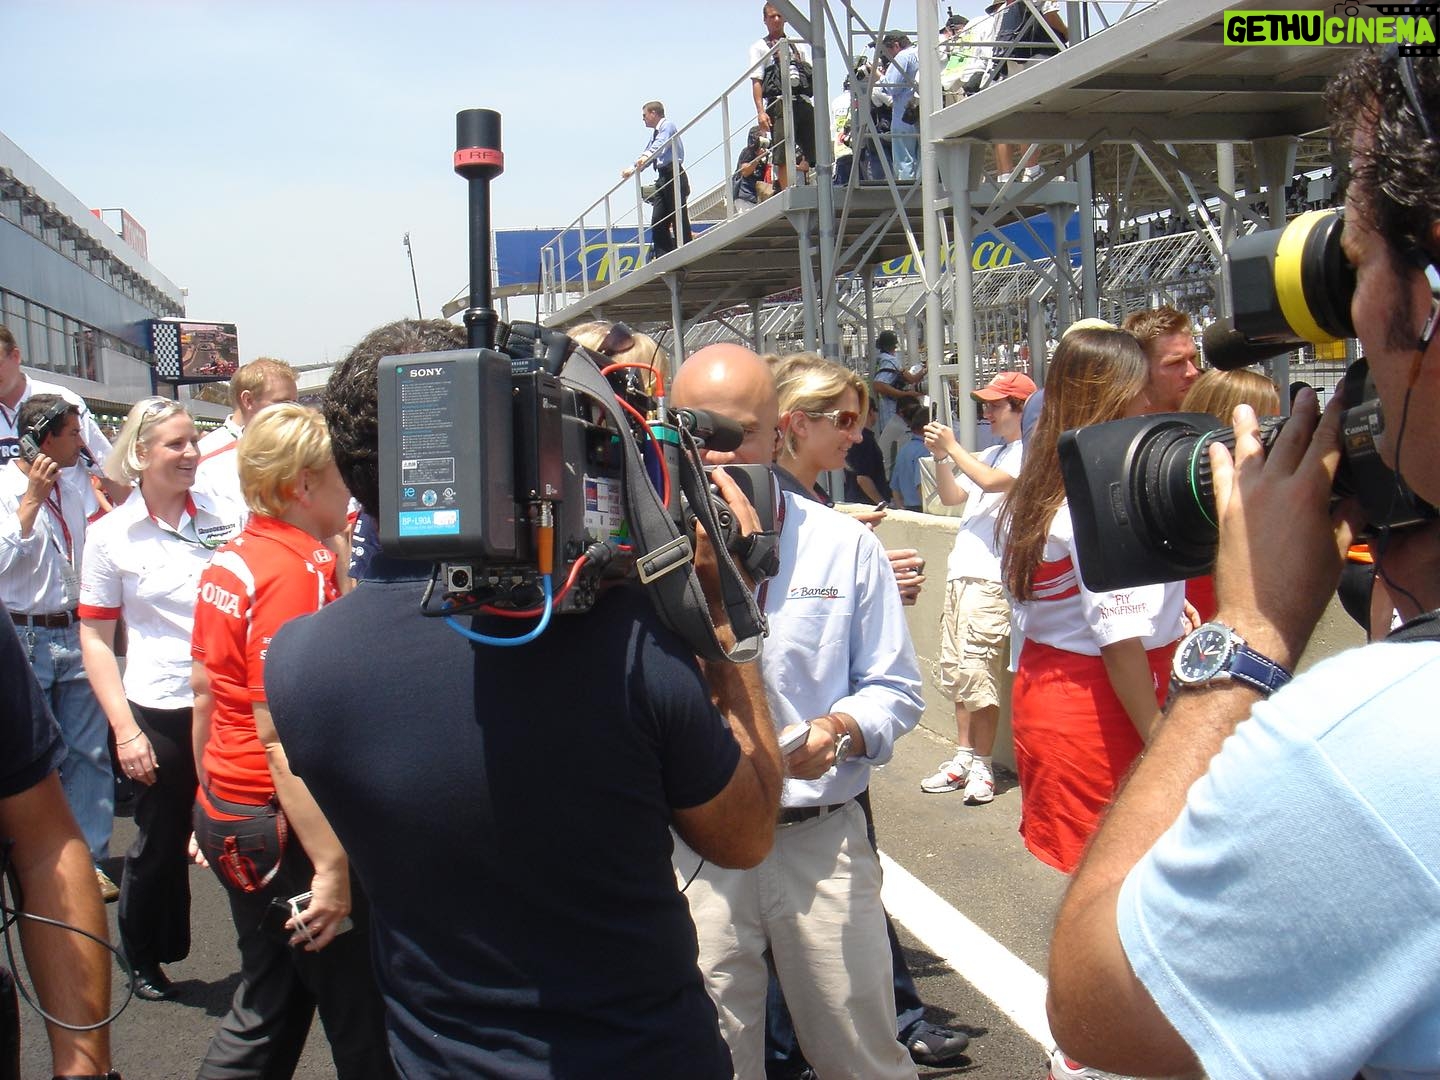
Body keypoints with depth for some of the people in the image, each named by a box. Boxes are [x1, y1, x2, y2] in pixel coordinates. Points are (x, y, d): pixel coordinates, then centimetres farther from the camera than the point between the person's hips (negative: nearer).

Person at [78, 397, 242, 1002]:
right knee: (161, 844, 11)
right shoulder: (111, 535, -1)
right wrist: (124, 729, -8)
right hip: (159, 714, -2)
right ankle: (145, 959, 33)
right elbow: (95, 639, 0)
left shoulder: (221, 524, 5)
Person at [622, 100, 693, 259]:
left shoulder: (667, 125, -2)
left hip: (674, 174, -9)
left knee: (679, 219, -12)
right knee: (658, 221, 2)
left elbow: (661, 143, -22)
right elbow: (647, 153, 29)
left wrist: (646, 156, -39)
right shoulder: (655, 133, 24)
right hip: (663, 178, 9)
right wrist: (631, 169, 14)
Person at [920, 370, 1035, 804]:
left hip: (993, 578, -9)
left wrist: (953, 447, -10)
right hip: (963, 573, 9)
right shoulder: (990, 454, 23)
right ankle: (963, 757, 18)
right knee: (955, 668, 10)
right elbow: (952, 497, 20)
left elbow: (992, 481, -21)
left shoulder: (1030, 452, -5)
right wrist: (941, 457, 6)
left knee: (977, 670, -11)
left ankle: (982, 766, -2)